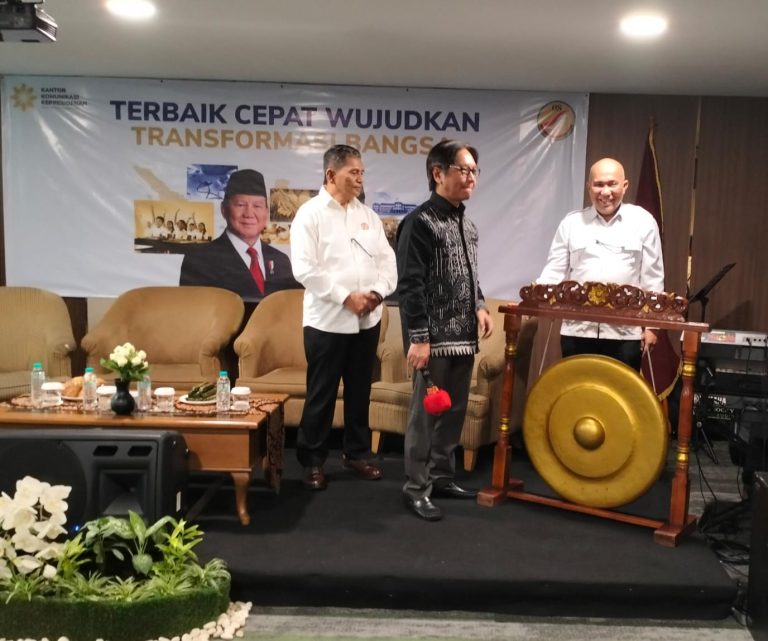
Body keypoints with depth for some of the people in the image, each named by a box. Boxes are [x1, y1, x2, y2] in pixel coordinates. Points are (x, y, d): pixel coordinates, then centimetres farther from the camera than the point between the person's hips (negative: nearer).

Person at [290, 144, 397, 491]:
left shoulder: (368, 215, 11)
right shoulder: (310, 213, -6)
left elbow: (387, 259, 9)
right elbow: (304, 268, -15)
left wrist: (378, 291, -10)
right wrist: (346, 297, -18)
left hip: (367, 320, 5)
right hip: (327, 321, -5)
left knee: (360, 391, 14)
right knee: (321, 395, 3)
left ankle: (357, 453, 28)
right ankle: (313, 461, 16)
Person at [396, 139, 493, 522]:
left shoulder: (466, 224, 14)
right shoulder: (420, 222, -11)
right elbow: (410, 285, -16)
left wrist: (480, 307, 8)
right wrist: (418, 337, -20)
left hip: (463, 336, 8)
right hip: (434, 338, -8)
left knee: (454, 411, 14)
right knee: (426, 412, 0)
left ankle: (441, 476, 28)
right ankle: (416, 488, 11)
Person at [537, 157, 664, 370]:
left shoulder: (643, 221, 3)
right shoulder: (571, 222, 7)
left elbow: (652, 277, 4)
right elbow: (555, 271, 7)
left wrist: (650, 325, 2)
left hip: (625, 333, -1)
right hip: (578, 330, 1)